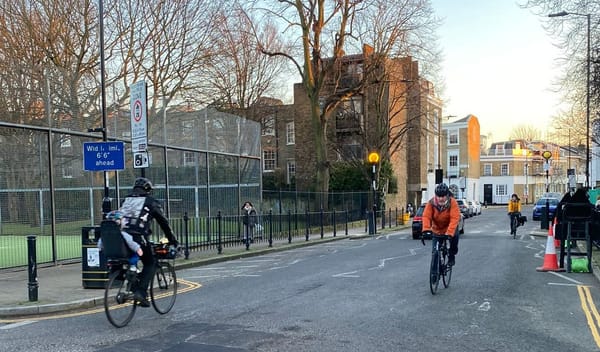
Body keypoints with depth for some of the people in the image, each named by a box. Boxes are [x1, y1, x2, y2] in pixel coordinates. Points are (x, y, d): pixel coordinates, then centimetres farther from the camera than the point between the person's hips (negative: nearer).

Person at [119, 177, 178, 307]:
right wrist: (173, 241, 18)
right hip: (139, 238, -5)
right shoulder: (151, 201, 9)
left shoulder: (126, 200, 23)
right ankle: (141, 292, -5)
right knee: (149, 264, 10)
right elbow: (164, 223, 11)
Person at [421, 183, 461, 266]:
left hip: (449, 229, -2)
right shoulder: (431, 203, -18)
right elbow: (426, 216, -25)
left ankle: (451, 256, -4)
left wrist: (449, 232, -45)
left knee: (454, 236, -30)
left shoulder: (452, 202, -24)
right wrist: (426, 229, -43)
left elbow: (455, 218, -33)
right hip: (436, 230, 2)